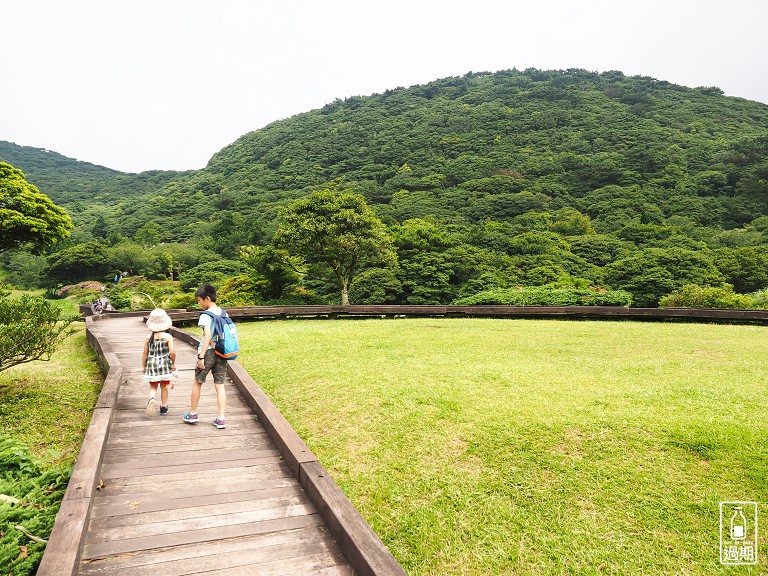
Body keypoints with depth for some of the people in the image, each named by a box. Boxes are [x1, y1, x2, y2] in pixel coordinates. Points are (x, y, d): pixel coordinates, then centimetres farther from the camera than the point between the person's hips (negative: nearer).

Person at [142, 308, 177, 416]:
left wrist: (143, 366, 14)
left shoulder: (149, 337, -4)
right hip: (165, 364, -1)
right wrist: (173, 363, -1)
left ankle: (152, 399, -16)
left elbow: (145, 354, 1)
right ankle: (163, 407, 21)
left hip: (152, 364, 1)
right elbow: (172, 352, -18)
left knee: (153, 386, 14)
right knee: (164, 387, 12)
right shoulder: (168, 337, -11)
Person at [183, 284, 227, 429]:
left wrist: (201, 356, -21)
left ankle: (192, 414, 27)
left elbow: (207, 336, -22)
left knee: (197, 382, 14)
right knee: (220, 385, 6)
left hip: (208, 352, -5)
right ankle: (221, 419, 3)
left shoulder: (205, 316, -13)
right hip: (222, 353, 5)